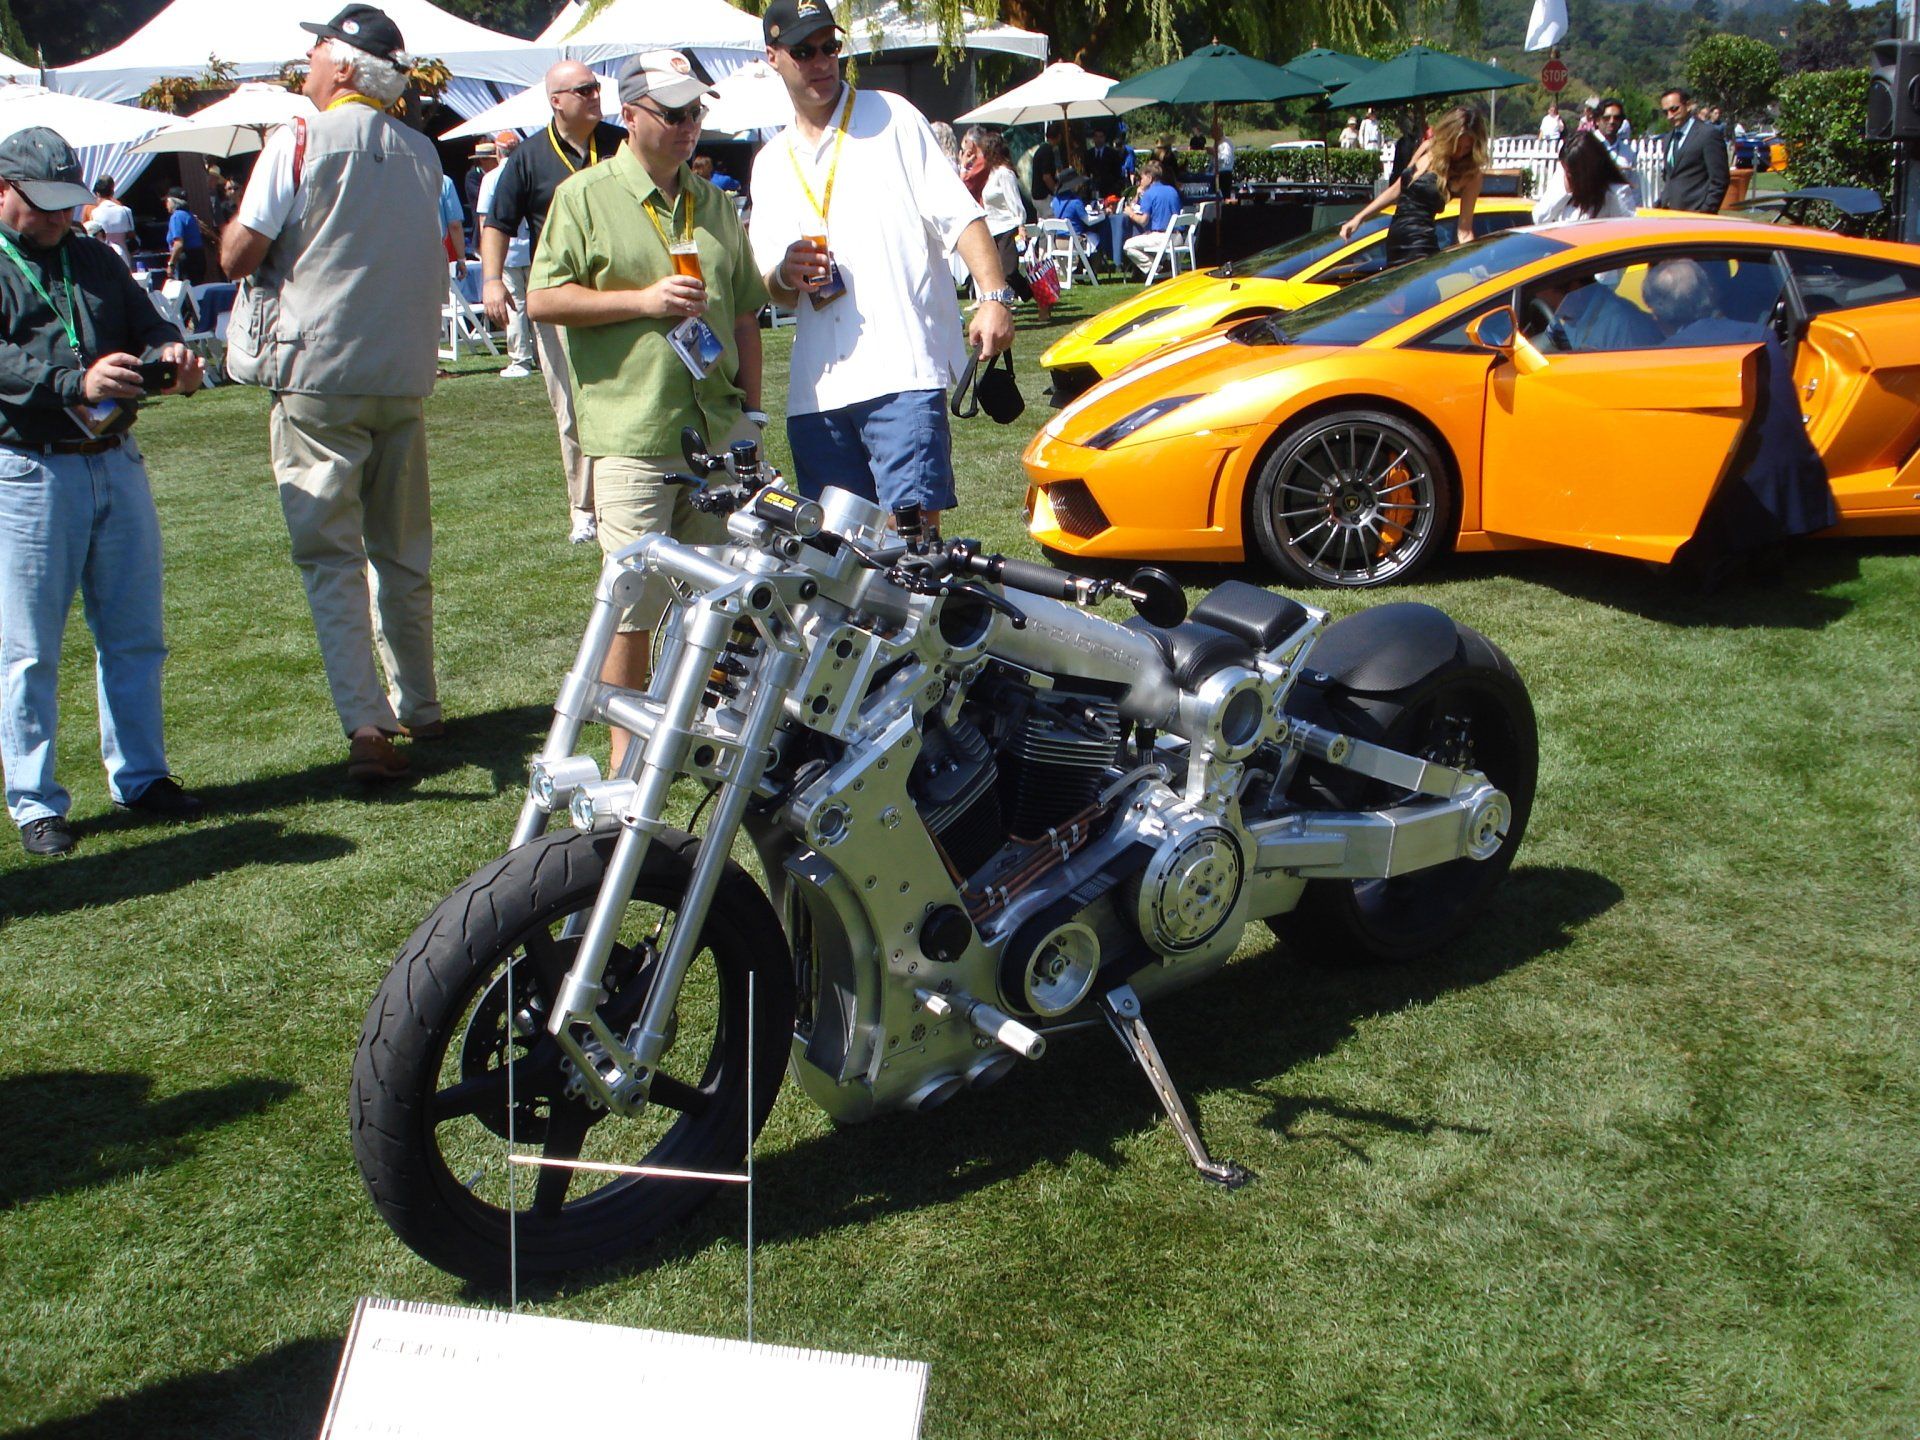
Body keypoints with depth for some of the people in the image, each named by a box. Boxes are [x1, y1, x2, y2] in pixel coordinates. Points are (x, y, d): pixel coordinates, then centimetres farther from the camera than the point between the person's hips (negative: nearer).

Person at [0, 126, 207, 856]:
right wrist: (76, 381, -31)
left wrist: (170, 353, -13)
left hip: (117, 462, 6)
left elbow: (147, 323, 12)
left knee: (134, 636, 11)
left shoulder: (96, 260, 18)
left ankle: (139, 776, 24)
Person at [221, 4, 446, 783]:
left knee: (331, 552, -2)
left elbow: (239, 255, -9)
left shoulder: (300, 142, -8)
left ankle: (366, 724, -10)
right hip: (404, 376, 5)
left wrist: (237, 231, 9)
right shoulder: (422, 153, 8)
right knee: (402, 550, 15)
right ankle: (420, 707, 23)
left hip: (319, 376, -5)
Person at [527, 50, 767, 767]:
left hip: (717, 432, 5)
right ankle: (628, 754, 9)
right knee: (634, 607, -3)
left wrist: (750, 410, 13)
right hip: (632, 437, -5)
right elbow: (543, 300, -5)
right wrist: (643, 300, -13)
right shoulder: (585, 197, 0)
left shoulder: (716, 203, 17)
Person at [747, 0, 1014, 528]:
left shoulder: (892, 118, 7)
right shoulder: (770, 164, 19)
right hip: (815, 386, 5)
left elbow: (959, 215, -1)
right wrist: (786, 275, -4)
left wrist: (993, 296, -16)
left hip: (903, 370, -5)